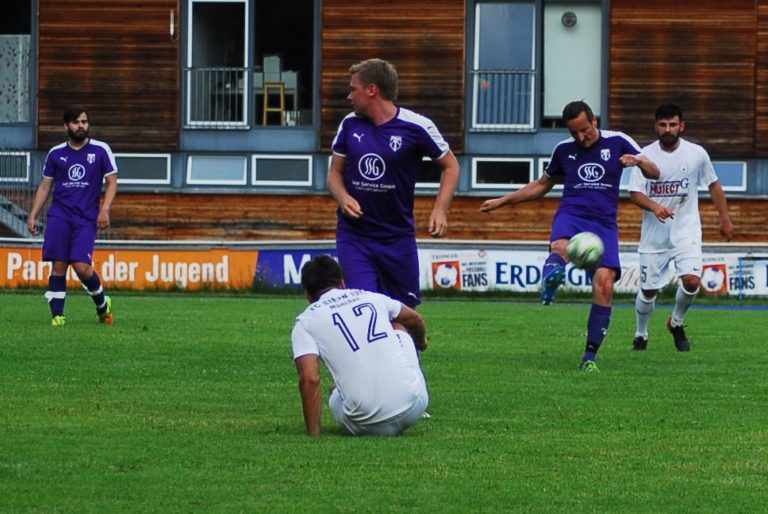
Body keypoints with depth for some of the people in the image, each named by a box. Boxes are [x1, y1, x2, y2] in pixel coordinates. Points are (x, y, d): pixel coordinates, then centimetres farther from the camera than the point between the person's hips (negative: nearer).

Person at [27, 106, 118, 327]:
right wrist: (33, 215, 7)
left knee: (82, 267, -13)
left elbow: (112, 182, 6)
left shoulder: (100, 150, 5)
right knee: (58, 265, -7)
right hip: (59, 215, 2)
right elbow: (45, 186, 16)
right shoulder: (56, 153, 10)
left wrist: (104, 210, -9)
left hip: (87, 218, -2)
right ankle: (57, 315, -1)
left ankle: (102, 303, 13)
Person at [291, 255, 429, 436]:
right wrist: (421, 341, 59)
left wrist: (313, 435, -5)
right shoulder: (371, 297, 16)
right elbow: (416, 320, 36)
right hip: (415, 404, 1)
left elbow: (309, 379, -11)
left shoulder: (305, 322, 4)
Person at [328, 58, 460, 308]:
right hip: (353, 236, 1)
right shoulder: (349, 124, 1)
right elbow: (335, 172, 12)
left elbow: (450, 166, 2)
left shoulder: (416, 127, -9)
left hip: (398, 238, -1)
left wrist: (440, 210, -12)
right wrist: (343, 198, -11)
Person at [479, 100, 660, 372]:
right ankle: (550, 280, -73)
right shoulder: (564, 150, 14)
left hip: (604, 225, -1)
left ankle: (590, 356, -6)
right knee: (560, 248, -37)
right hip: (571, 215, 1)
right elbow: (542, 185, 30)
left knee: (604, 285, -17)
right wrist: (501, 201, 28)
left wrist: (639, 161, -18)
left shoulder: (617, 142, 8)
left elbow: (654, 173, 6)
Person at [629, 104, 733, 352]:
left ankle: (676, 322, 10)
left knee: (692, 281, -19)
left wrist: (725, 219, 12)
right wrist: (654, 207, -29)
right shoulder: (646, 155, -6)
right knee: (648, 291, 4)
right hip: (654, 234, 0)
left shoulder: (697, 154, -3)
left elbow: (714, 185, 11)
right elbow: (635, 193, -9)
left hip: (686, 231, 0)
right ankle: (641, 335, 30)